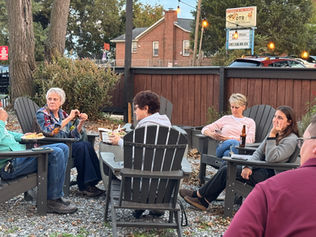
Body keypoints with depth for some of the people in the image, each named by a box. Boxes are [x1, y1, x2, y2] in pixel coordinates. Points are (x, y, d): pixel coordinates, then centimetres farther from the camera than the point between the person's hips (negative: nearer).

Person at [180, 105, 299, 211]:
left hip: (269, 175, -9)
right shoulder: (275, 133, 13)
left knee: (227, 170, -13)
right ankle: (204, 201, -4)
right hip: (261, 168, 9)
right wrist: (248, 166, -9)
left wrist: (272, 135, -24)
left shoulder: (291, 140, -15)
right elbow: (258, 152, 9)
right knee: (226, 165, -1)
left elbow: (271, 158, -26)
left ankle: (199, 195, 2)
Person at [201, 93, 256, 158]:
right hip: (223, 146, 0)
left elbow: (250, 140, 3)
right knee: (234, 142, -39)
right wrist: (212, 135, -7)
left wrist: (229, 138, -9)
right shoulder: (225, 119, 26)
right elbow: (205, 129, 19)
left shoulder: (250, 121, 22)